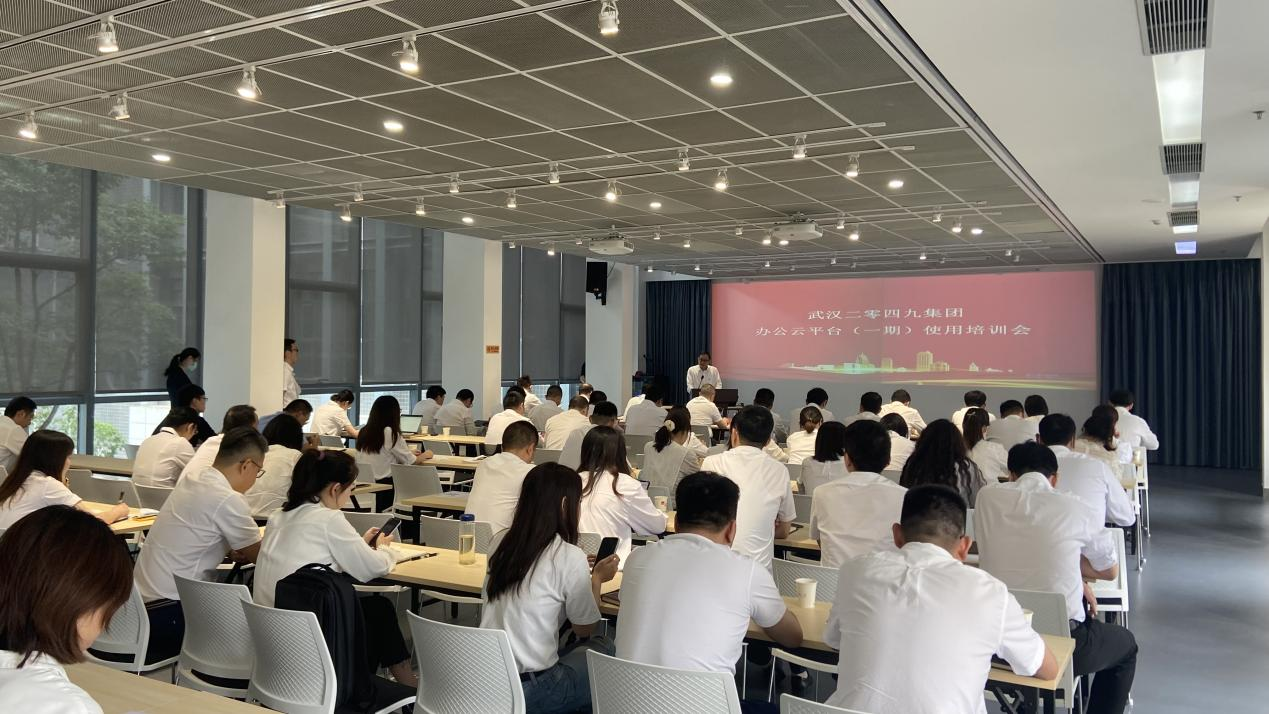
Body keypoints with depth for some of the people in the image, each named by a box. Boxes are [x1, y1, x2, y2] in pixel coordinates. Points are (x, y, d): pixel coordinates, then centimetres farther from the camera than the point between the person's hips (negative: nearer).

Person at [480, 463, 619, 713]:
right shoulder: (569, 557, -14)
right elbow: (585, 629, -1)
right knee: (609, 655, 13)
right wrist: (597, 578, 13)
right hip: (529, 691, -6)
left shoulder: (504, 547, 2)